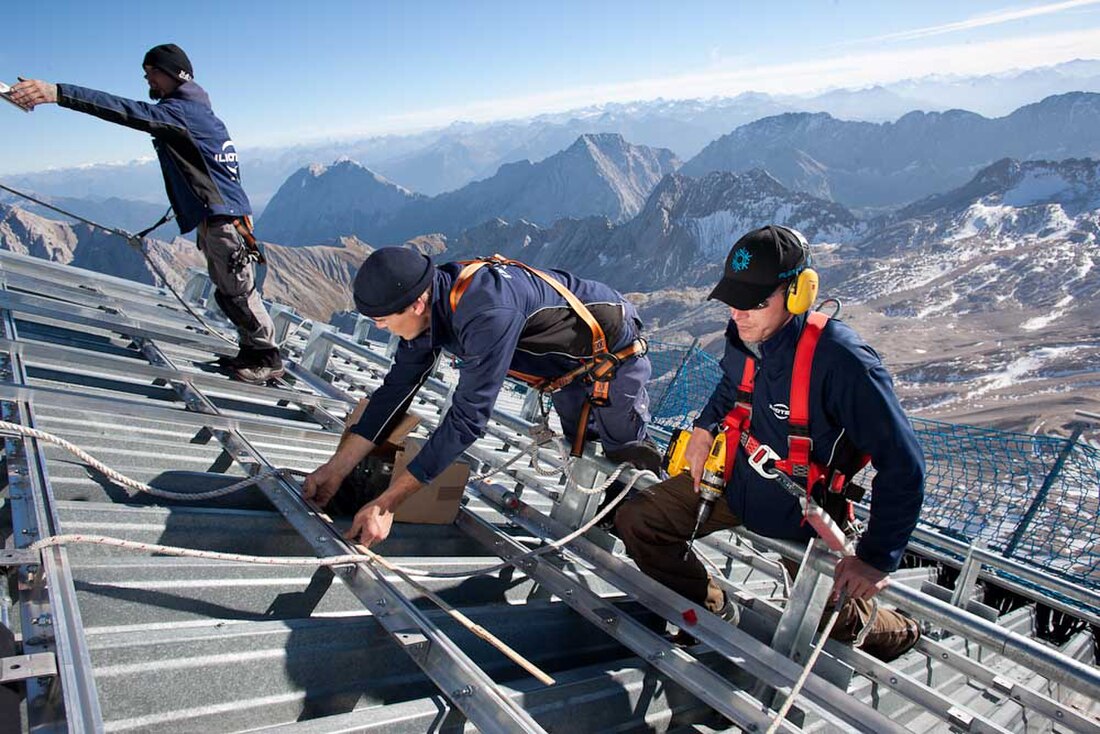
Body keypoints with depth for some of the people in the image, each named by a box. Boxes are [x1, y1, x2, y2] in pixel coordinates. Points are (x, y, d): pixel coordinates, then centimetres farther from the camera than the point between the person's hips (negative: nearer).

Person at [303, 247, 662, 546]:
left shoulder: (488, 314, -44)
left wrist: (387, 503, -40)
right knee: (580, 446, 23)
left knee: (624, 448, 8)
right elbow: (398, 386, -11)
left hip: (615, 348, -8)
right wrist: (336, 469, -16)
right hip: (569, 361, 8)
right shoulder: (430, 305, -17)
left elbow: (467, 417, -43)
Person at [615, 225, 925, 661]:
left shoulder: (841, 361, -31)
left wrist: (877, 558, -25)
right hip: (737, 481, 6)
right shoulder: (744, 337, -10)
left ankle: (899, 634, 28)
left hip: (802, 515, -5)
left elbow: (903, 465, -26)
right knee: (637, 521, -1)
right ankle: (709, 608, 20)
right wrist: (706, 426, 0)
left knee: (831, 620, -9)